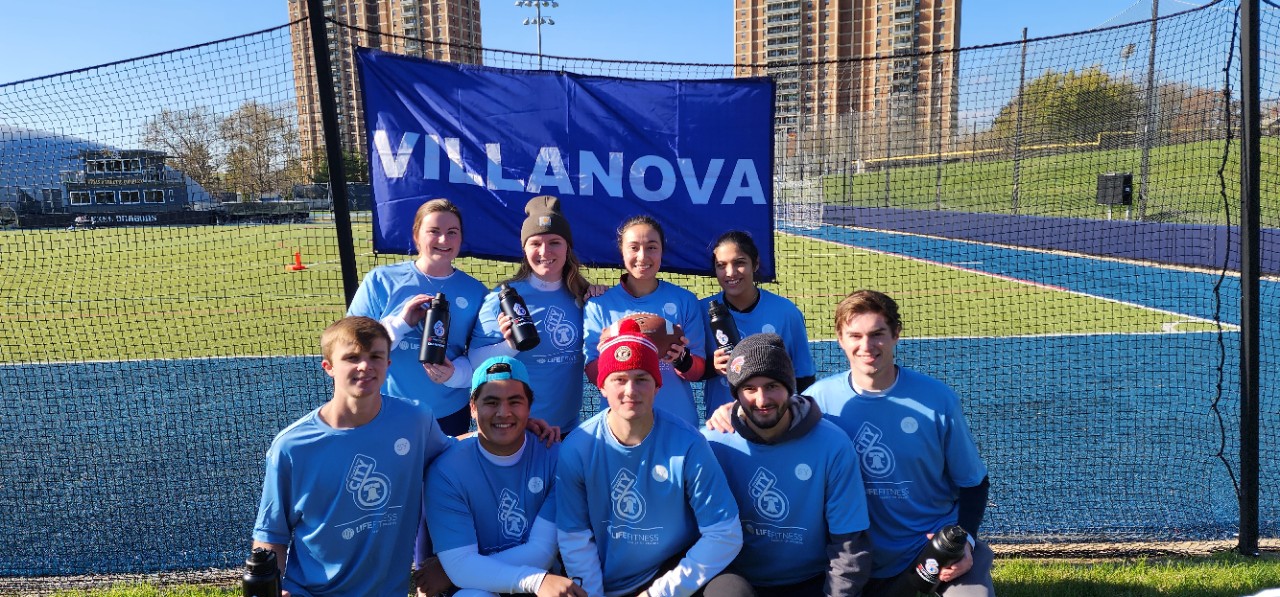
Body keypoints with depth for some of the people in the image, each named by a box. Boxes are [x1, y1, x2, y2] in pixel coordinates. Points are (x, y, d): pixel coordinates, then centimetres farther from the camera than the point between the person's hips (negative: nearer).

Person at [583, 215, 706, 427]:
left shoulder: (685, 301, -2)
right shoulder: (599, 304, -3)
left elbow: (698, 371, -1)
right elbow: (592, 374, -3)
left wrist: (681, 358, -22)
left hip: (679, 421, 1)